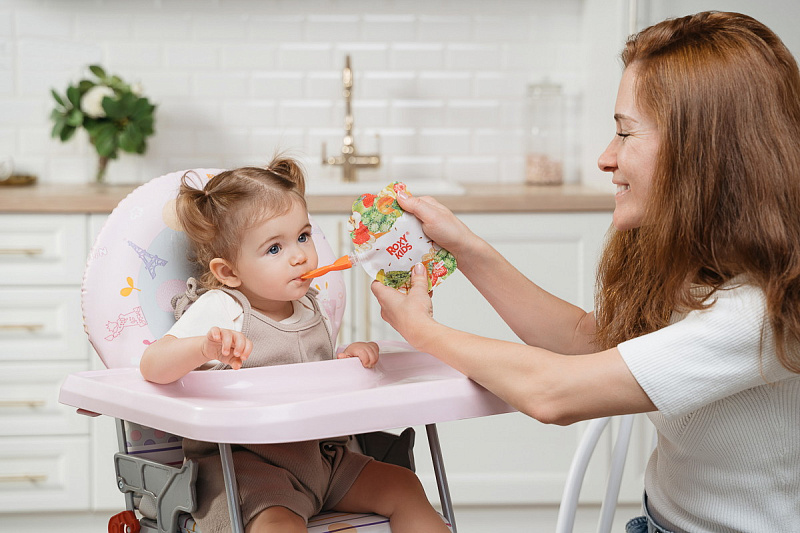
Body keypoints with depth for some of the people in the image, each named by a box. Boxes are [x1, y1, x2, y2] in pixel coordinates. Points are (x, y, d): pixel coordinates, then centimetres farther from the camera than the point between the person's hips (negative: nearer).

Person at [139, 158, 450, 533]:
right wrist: (203, 348, -46)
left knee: (402, 487, 3)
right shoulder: (221, 311, -14)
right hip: (243, 464, -7)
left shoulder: (309, 307, 10)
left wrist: (353, 355, 3)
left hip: (319, 455, 7)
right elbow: (152, 367, -26)